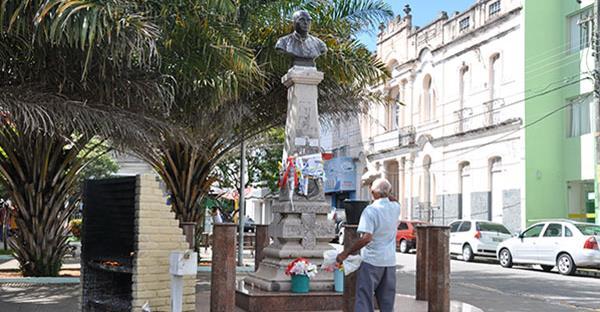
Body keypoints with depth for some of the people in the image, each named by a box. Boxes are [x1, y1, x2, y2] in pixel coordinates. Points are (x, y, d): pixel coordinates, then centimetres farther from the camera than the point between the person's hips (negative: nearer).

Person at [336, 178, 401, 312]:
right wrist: (387, 194, 15)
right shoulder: (395, 207, 2)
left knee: (364, 300, 0)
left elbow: (366, 238, -25)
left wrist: (346, 253, -19)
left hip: (371, 260, -6)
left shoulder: (370, 210, -16)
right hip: (390, 261, 6)